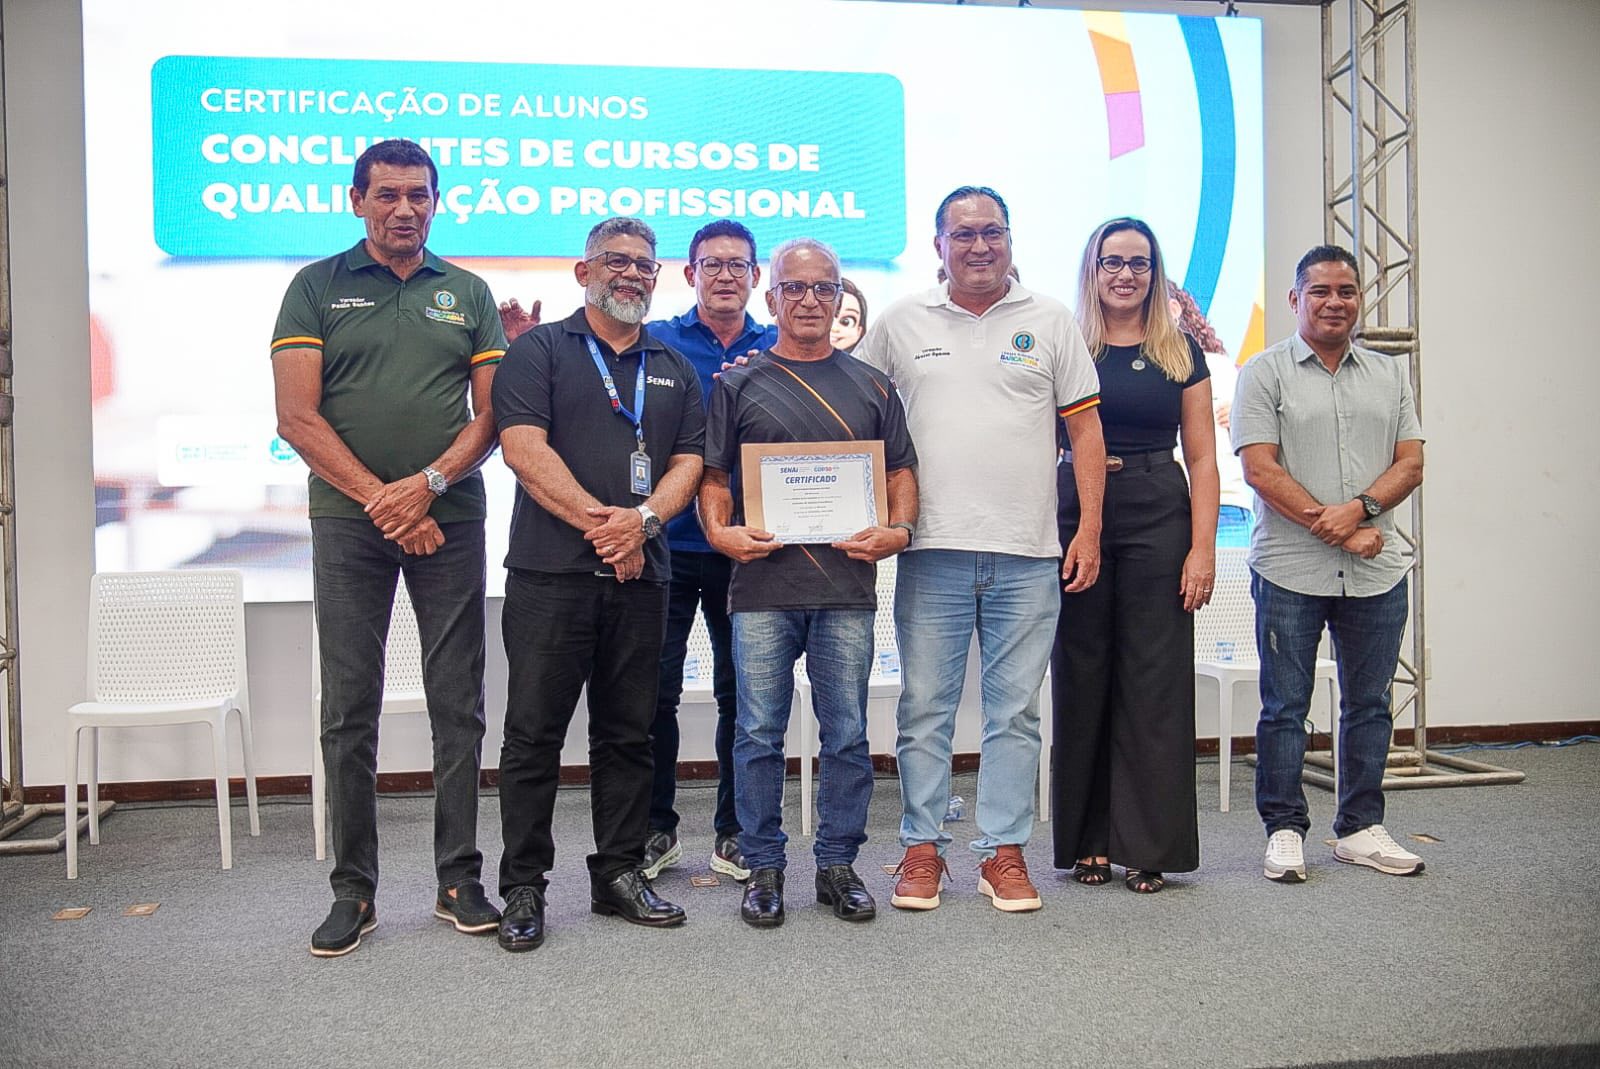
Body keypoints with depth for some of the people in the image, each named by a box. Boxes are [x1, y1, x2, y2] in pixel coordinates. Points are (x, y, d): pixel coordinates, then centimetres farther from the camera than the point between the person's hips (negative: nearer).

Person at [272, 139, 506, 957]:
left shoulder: (468, 294, 11)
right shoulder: (317, 289, 6)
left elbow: (492, 413, 5)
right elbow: (297, 416, -2)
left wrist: (428, 484, -11)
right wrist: (380, 499, -10)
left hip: (450, 521, 1)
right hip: (348, 520, -1)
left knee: (459, 708, 4)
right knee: (350, 712, 2)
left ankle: (459, 880, 15)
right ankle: (353, 890, 12)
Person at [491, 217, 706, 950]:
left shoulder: (675, 369, 18)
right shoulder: (540, 349, 4)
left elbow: (689, 461, 9)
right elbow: (523, 447, -8)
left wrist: (643, 518, -10)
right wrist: (597, 520, -14)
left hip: (640, 574, 4)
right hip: (550, 570, -4)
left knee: (628, 734, 9)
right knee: (534, 732, 0)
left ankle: (620, 874, 20)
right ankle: (523, 887, 9)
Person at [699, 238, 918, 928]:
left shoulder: (871, 386, 14)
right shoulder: (739, 384, 10)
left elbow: (901, 472, 14)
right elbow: (714, 475, 10)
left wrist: (897, 530, -4)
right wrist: (720, 531, -8)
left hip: (847, 586, 1)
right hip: (761, 586, -1)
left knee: (846, 735, 5)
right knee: (759, 734, 2)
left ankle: (838, 865, 18)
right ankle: (764, 867, 16)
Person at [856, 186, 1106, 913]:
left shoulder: (1049, 321, 8)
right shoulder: (901, 323, 9)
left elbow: (1085, 428, 6)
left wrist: (1089, 530, 0)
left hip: (1027, 553, 0)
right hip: (932, 551, 0)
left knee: (1015, 709, 6)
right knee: (925, 706, 5)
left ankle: (1004, 851, 15)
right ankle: (922, 847, 16)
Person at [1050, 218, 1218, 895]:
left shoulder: (1181, 353, 9)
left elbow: (1202, 460, 6)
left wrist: (1203, 548, -4)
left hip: (1159, 519, 1)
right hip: (1077, 517, 0)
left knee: (1155, 681, 0)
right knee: (1081, 680, 5)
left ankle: (1148, 846, 9)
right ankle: (1088, 840, 15)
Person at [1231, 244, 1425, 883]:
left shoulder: (1390, 375, 14)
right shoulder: (1265, 373, 1)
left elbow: (1410, 463, 7)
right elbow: (1259, 468, -9)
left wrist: (1359, 509, -13)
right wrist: (1335, 530, -14)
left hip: (1376, 572, 4)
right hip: (1290, 571, -4)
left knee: (1369, 704, 10)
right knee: (1284, 706, 2)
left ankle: (1360, 828, 23)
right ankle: (1284, 829, 13)